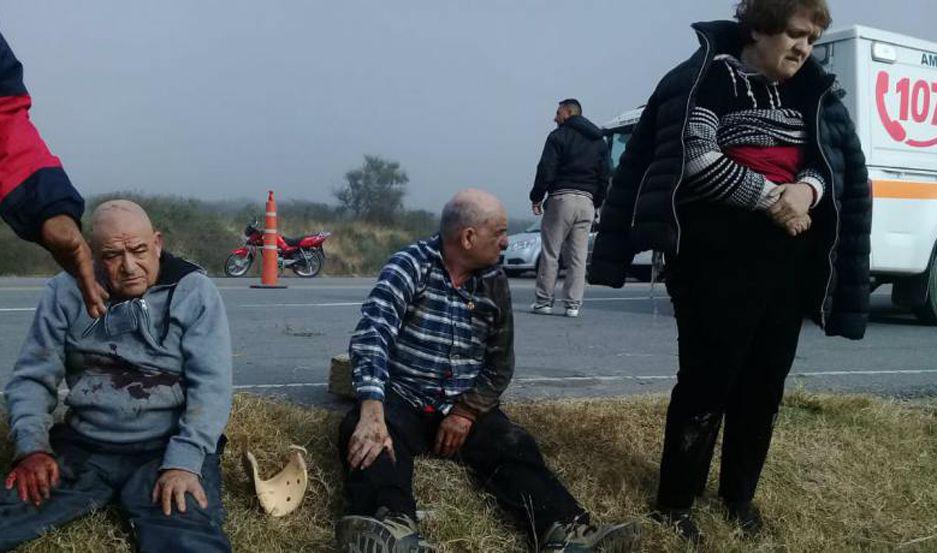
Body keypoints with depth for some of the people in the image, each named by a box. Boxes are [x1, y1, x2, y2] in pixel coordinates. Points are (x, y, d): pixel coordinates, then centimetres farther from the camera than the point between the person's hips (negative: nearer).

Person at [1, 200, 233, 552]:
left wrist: (184, 463, -23)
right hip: (81, 448, 4)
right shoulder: (66, 292, 5)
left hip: (167, 447, -3)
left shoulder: (193, 292, -3)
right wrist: (33, 447, -11)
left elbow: (211, 386, -10)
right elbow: (32, 377, 7)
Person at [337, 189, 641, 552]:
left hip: (466, 405, 4)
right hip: (403, 399, -3)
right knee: (366, 437, -34)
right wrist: (372, 412, -40)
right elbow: (372, 333, -24)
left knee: (514, 447, -24)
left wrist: (466, 413, -9)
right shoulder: (411, 265, -9)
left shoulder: (495, 283, 5)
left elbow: (500, 363, 9)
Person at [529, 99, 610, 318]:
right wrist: (596, 204, 19)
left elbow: (546, 170, -8)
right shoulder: (599, 141, 18)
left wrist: (536, 198, 0)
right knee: (579, 256, 5)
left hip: (561, 198, -5)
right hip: (587, 202, 5)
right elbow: (604, 176, 16)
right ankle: (573, 304, 5)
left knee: (550, 253, 0)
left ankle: (544, 301, 2)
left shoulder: (559, 136, -1)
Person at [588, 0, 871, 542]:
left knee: (765, 384, 12)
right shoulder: (707, 77, -5)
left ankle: (740, 493, 30)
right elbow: (696, 158, -17)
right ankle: (676, 501, 15)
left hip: (787, 261, 6)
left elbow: (841, 161, 9)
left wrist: (809, 189, -13)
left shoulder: (814, 91, 13)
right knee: (707, 381, -2)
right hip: (718, 258, -6)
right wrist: (770, 196, -14)